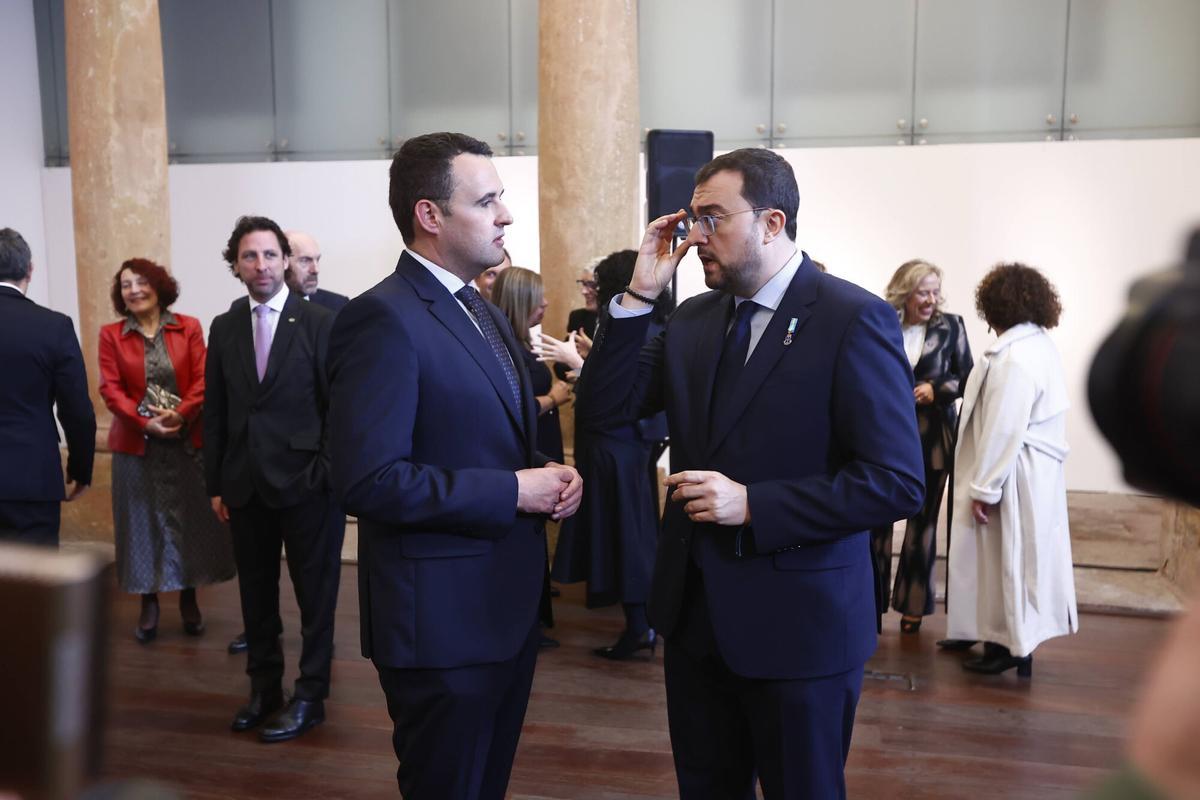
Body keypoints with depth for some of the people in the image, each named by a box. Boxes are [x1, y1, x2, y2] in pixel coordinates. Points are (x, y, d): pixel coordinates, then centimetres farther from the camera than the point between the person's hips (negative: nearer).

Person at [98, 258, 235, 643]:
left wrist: (180, 414, -19)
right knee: (143, 521, 6)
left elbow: (203, 379, -4)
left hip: (186, 441, 0)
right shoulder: (111, 335, 2)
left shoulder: (189, 328, 2)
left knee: (190, 519, 8)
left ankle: (189, 599, 23)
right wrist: (145, 422, -17)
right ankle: (149, 603, 17)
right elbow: (110, 389, -4)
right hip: (136, 444, 0)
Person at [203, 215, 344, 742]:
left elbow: (336, 405, -5)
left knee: (315, 593, 6)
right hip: (245, 482, 4)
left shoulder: (319, 322, -5)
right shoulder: (224, 328, 7)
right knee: (255, 592, 15)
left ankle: (309, 696, 19)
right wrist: (216, 483, 7)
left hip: (306, 480, -4)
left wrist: (333, 474, -10)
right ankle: (263, 688, 30)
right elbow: (215, 412, 9)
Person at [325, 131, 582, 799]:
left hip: (510, 600, 9)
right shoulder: (383, 317, -18)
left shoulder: (486, 312, 12)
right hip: (444, 616, -9)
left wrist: (547, 473, -1)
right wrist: (513, 491, -20)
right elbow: (369, 480, -25)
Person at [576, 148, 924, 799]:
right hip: (695, 609, 6)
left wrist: (752, 504, -22)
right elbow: (601, 407, 2)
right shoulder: (693, 318, 6)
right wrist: (639, 295, -7)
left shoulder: (853, 319, -14)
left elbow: (896, 482, -18)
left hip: (797, 622, -6)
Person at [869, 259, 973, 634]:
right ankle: (871, 605, 9)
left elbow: (967, 378, 4)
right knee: (877, 519, -3)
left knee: (922, 522, 12)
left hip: (932, 439, 1)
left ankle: (913, 606, 25)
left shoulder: (951, 326, 0)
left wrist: (936, 389, -12)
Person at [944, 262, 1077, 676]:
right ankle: (1000, 633, 26)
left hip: (1013, 478, -9)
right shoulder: (1039, 345, 9)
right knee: (1004, 558, 16)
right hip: (1031, 473, 9)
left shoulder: (1013, 357, -22)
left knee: (1008, 558, 2)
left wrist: (984, 488, -17)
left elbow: (1003, 430, -24)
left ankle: (1011, 646, 13)